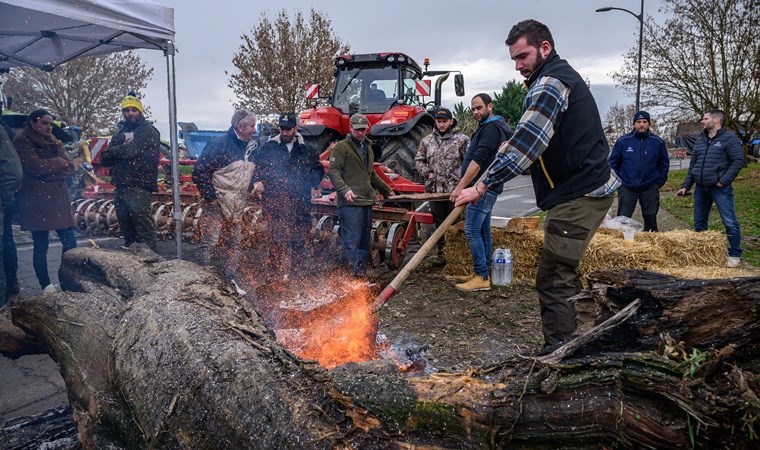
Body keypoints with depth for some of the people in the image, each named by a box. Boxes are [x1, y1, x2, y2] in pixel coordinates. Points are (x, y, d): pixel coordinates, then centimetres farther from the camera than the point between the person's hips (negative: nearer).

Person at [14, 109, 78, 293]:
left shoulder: (54, 142, 17)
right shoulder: (22, 142, -2)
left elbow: (70, 167, 4)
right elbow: (37, 167, -16)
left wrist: (48, 170, -10)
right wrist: (58, 163, -2)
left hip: (58, 199, 6)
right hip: (36, 202, -6)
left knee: (70, 243, 1)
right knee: (41, 246, -2)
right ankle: (46, 285, 5)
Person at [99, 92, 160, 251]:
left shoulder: (148, 131, -1)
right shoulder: (121, 132, 21)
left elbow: (132, 150, -16)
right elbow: (105, 160, 15)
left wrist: (112, 151, 2)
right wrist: (120, 151, -4)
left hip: (138, 186, -8)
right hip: (121, 186, 8)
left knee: (143, 225, -13)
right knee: (126, 226, 14)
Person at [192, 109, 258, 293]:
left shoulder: (250, 148, 10)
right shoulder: (219, 144, -14)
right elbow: (200, 171, -16)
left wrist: (251, 188, 7)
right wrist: (210, 197, -16)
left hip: (236, 208, 8)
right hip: (216, 205, -7)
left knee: (232, 245, 13)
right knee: (210, 243, -3)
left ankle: (230, 280, 23)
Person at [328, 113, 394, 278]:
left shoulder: (368, 148, 23)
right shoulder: (341, 147, -2)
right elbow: (333, 171, -12)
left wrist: (386, 190, 34)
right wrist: (345, 189, -26)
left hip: (367, 202, 8)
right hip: (350, 203, -8)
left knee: (365, 240, 10)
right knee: (351, 240, -10)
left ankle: (363, 269, 18)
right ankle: (353, 273, -8)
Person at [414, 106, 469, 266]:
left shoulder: (462, 139, -2)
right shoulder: (427, 140, 11)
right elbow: (418, 160, 18)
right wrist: (427, 173, 3)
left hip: (455, 190, -4)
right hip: (435, 189, 4)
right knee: (439, 223, 13)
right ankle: (442, 254, 23)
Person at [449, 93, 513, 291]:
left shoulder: (491, 128, -13)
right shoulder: (488, 127, 21)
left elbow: (478, 161, -22)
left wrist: (460, 187, -24)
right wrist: (463, 186, 20)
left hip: (484, 188, -11)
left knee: (472, 230, -12)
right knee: (483, 231, 11)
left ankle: (481, 277, -11)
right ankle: (485, 274, 16)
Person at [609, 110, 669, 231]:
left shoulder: (658, 142, 3)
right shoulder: (623, 141, 0)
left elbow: (664, 163, 10)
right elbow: (613, 162, 5)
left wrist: (660, 181, 2)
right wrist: (618, 180, -1)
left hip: (650, 188, 1)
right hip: (626, 188, -1)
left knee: (650, 218, 8)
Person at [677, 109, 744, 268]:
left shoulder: (729, 138, -6)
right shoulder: (700, 139, 13)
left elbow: (738, 161, -11)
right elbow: (692, 164, 16)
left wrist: (724, 181, -17)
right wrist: (686, 185, 11)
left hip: (720, 188, -6)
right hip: (701, 188, 7)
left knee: (730, 223, -7)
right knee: (699, 223, 11)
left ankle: (735, 255, 2)